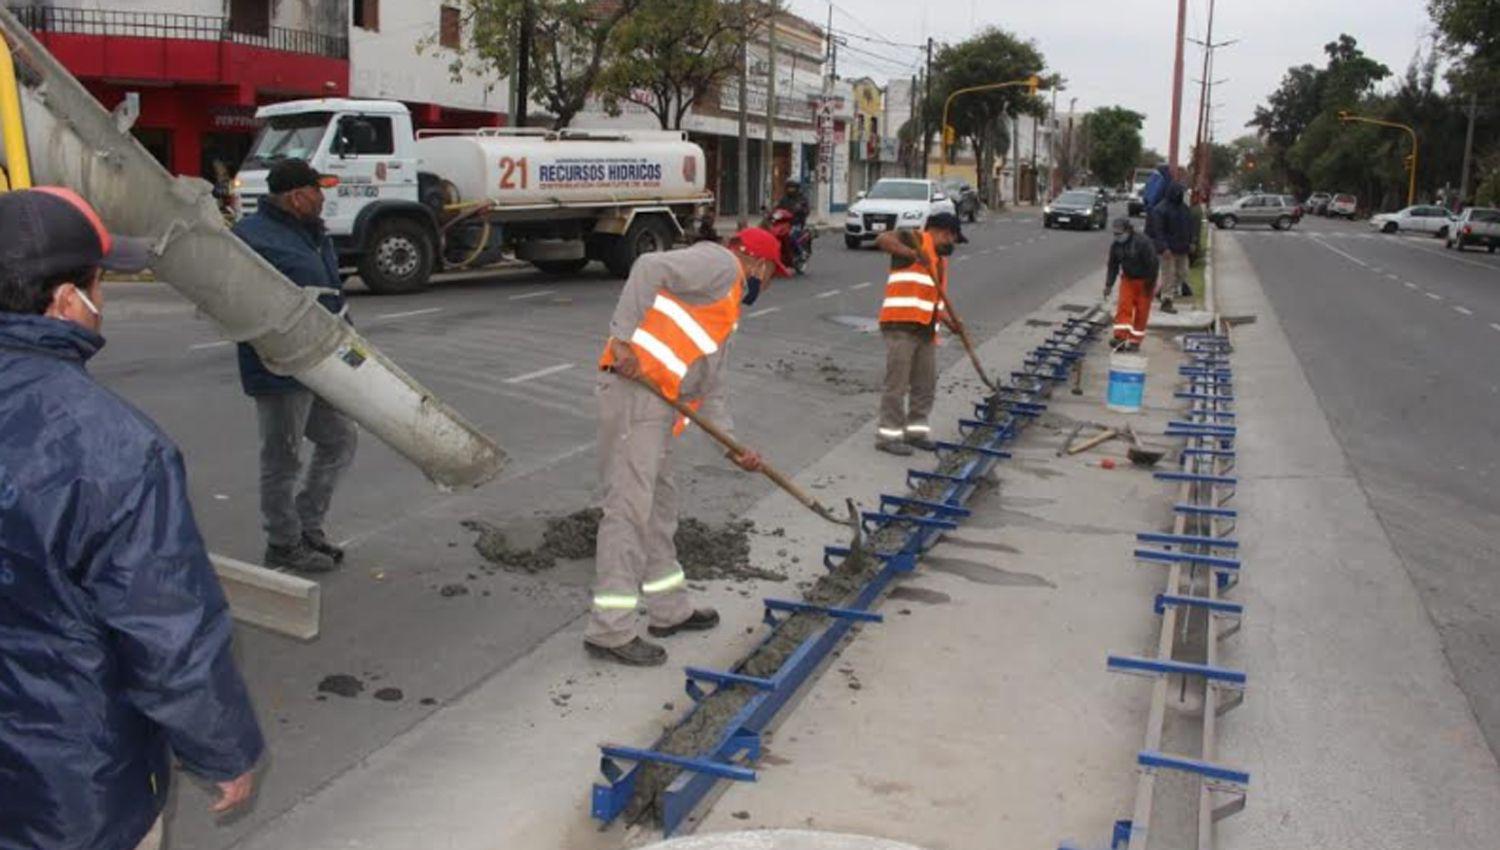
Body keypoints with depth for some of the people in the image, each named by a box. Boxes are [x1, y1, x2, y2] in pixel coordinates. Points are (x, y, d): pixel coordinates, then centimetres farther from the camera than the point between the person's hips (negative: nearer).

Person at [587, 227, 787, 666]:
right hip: (635, 390, -10)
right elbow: (650, 267, -15)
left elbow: (710, 391, 25)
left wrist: (734, 447, 17)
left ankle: (669, 610, 31)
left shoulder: (726, 315, 28)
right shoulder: (720, 264, 0)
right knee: (628, 507, -8)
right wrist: (623, 336, -22)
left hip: (660, 403, 10)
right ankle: (609, 631, -3)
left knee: (660, 503, 18)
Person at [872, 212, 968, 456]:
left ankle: (916, 430, 24)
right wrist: (914, 253, -29)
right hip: (901, 325, -9)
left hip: (926, 329, 9)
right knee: (897, 382, -6)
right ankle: (888, 434, -1)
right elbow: (883, 240, -18)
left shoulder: (941, 260, 24)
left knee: (926, 384, 12)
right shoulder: (916, 239, -1)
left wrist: (949, 319, 5)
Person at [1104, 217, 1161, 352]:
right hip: (1127, 279, 5)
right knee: (1123, 307, -8)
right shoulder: (1115, 245, -3)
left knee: (1141, 312, 1)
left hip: (1144, 281, -5)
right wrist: (1108, 285, 3)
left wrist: (1150, 284, -17)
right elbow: (1113, 266, 6)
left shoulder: (1143, 243, -22)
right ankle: (1121, 337, -10)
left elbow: (1152, 264, -19)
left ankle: (1135, 341, 8)